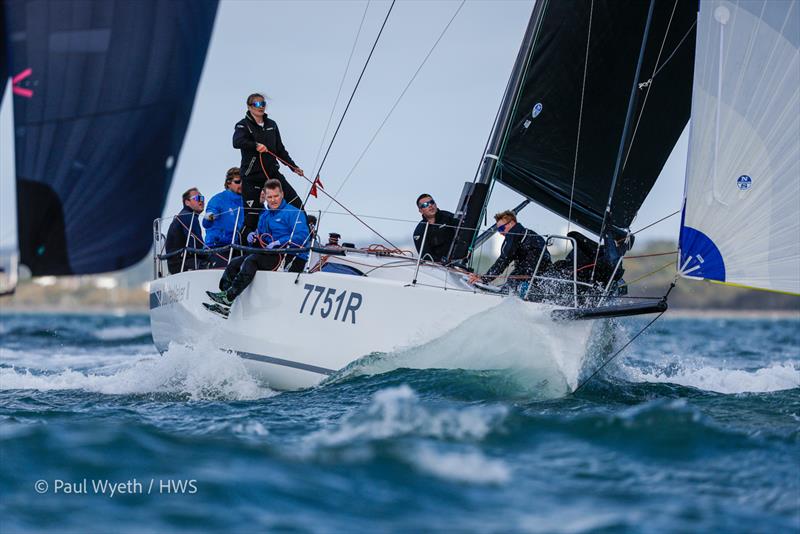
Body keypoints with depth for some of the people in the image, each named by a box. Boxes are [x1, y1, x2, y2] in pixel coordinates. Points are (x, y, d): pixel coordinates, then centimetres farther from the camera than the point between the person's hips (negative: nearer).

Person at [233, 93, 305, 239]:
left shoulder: (271, 125, 13)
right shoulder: (243, 125, -5)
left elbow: (280, 149, 21)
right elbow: (237, 142, -27)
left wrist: (294, 166, 17)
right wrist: (256, 145, -39)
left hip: (273, 173, 5)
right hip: (252, 176, -5)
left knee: (296, 203, -2)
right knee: (251, 215, -4)